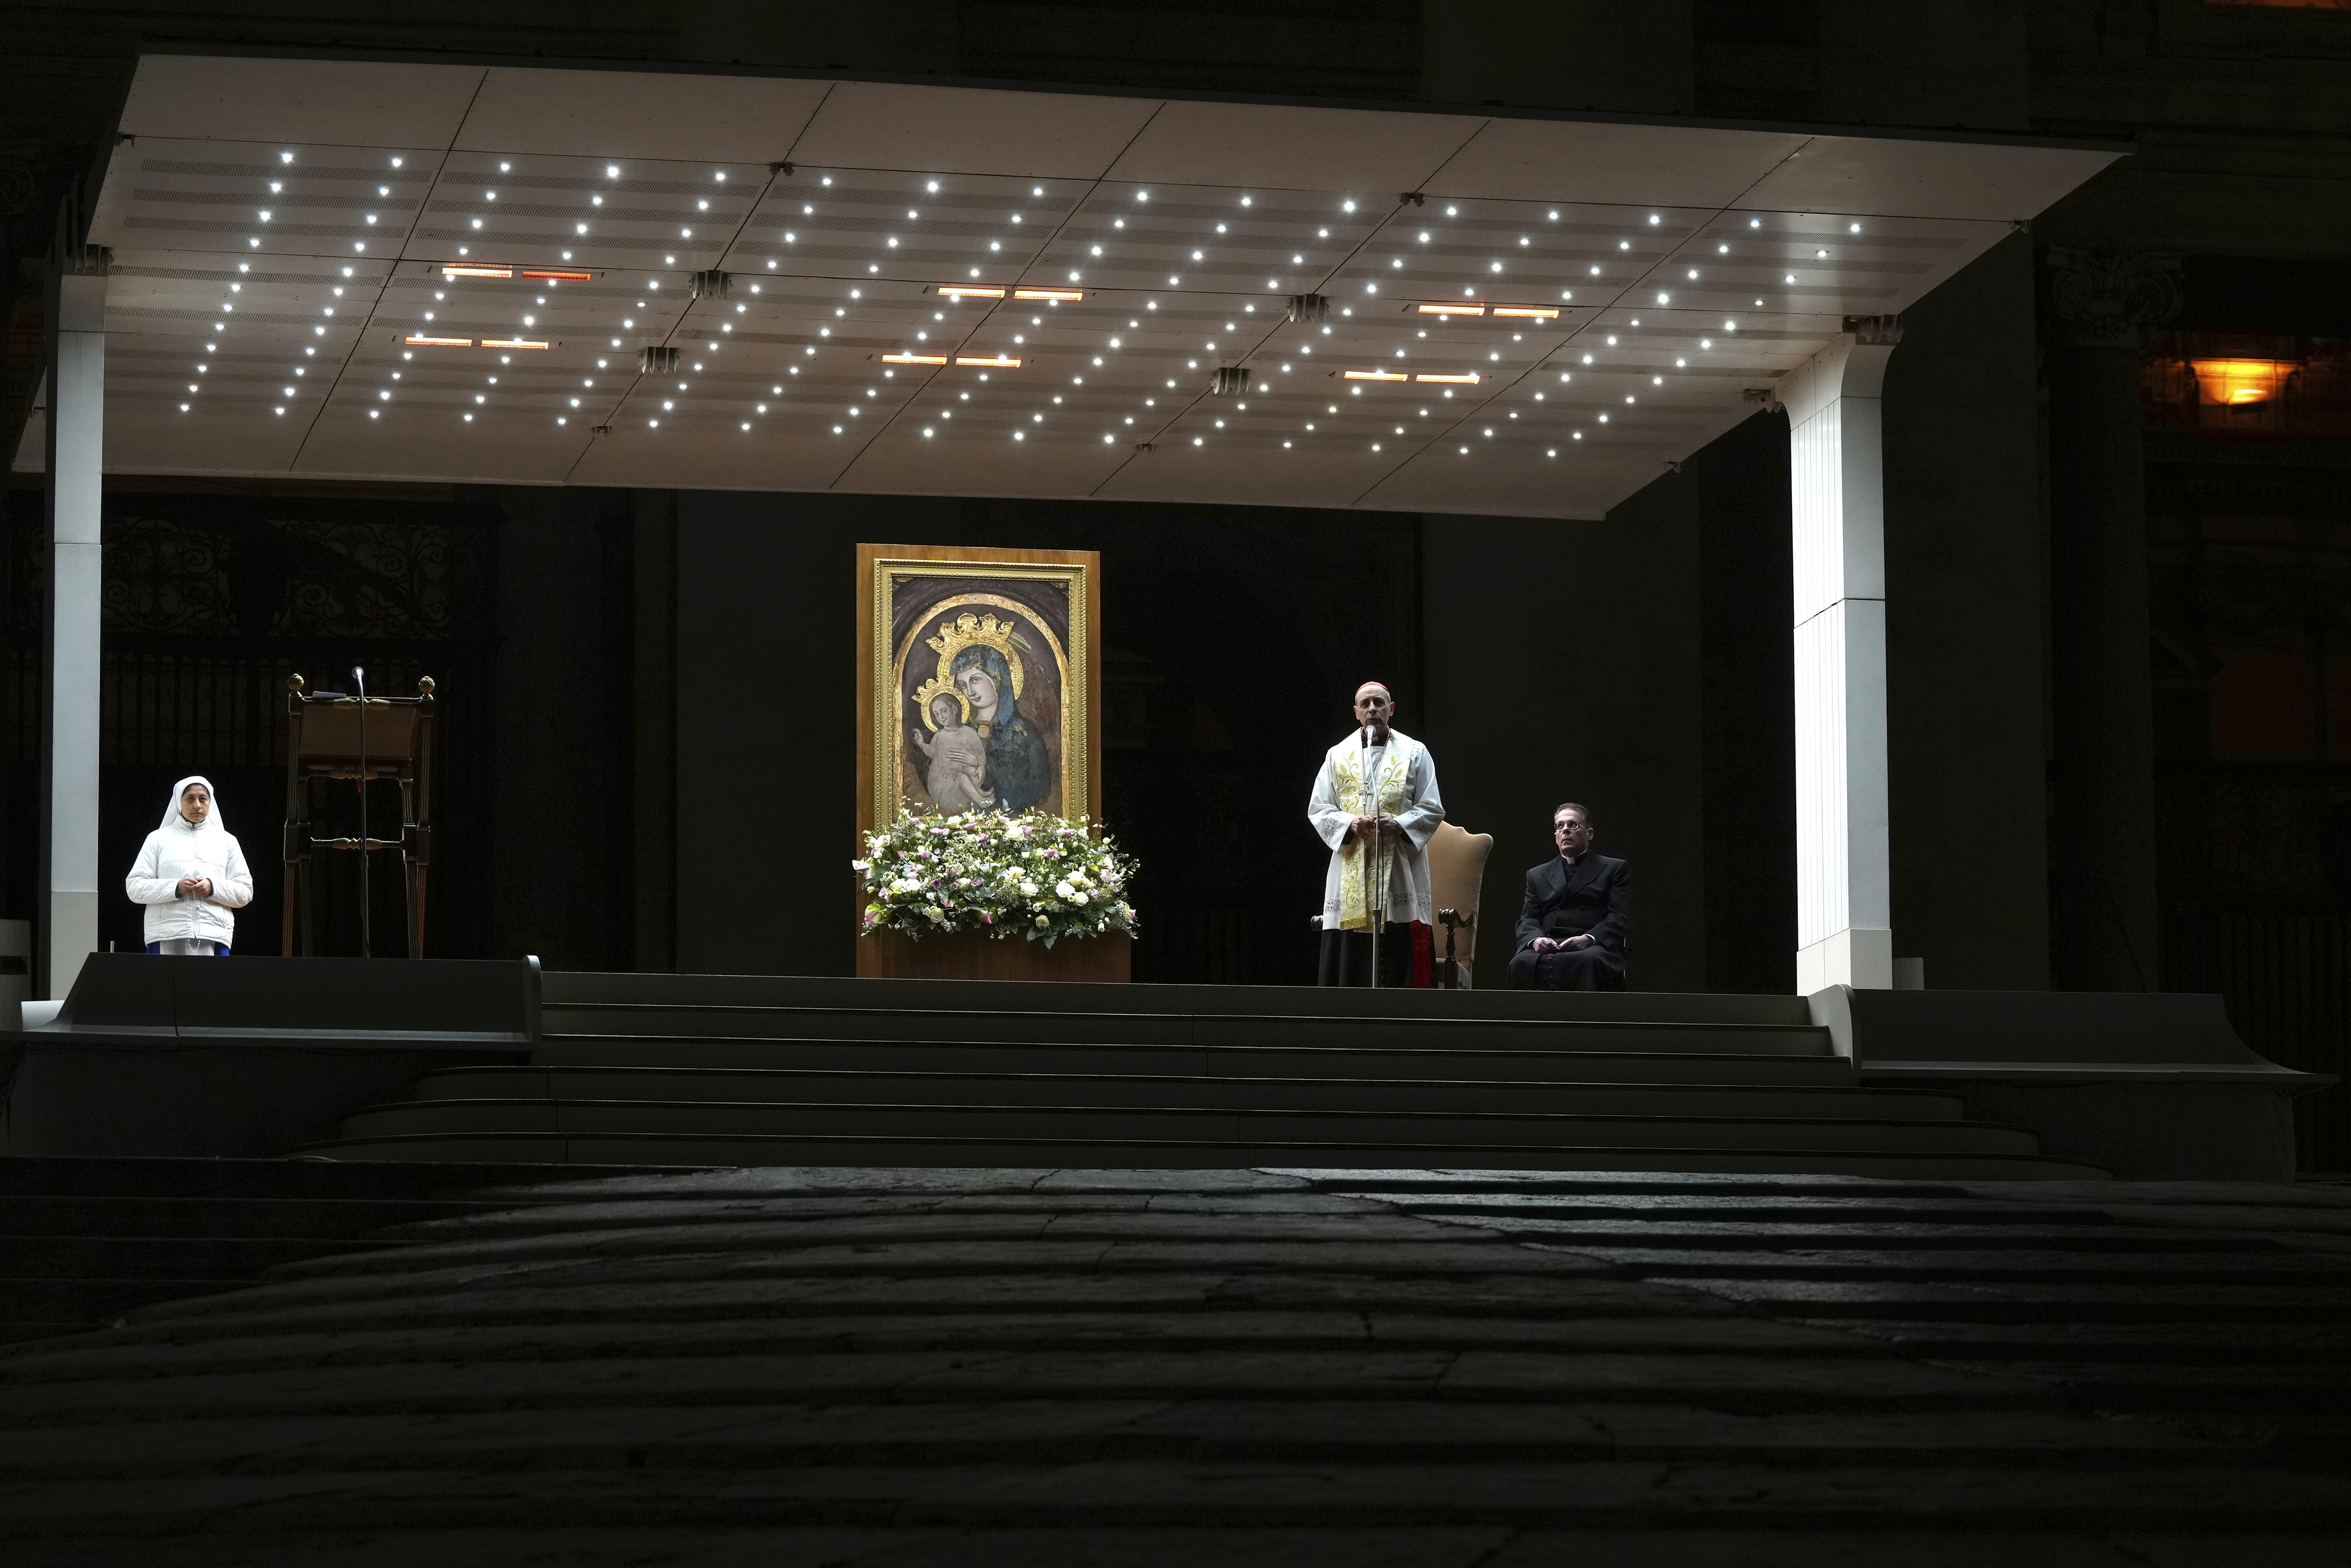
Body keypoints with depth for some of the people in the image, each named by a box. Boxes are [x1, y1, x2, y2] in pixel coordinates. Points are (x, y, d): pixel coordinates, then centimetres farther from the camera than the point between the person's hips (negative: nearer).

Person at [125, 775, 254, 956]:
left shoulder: (226, 841, 18)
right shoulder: (158, 839, 14)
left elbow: (245, 893, 13)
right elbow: (134, 887, 6)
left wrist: (213, 888, -6)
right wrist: (175, 888, -10)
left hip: (214, 937, 1)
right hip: (167, 936, -1)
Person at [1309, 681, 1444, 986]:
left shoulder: (1415, 753, 9)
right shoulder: (1338, 756, 12)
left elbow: (1432, 810, 5)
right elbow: (1318, 810, 8)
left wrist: (1398, 825, -13)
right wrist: (1351, 823, -11)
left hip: (1399, 871, -1)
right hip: (1351, 873, 1)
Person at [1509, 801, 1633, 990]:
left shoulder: (1615, 869, 19)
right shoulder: (1537, 875, 30)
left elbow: (1621, 918, 6)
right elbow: (1528, 920, 18)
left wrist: (1589, 939, -14)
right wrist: (1536, 939, -7)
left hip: (1595, 947, -2)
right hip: (1547, 948, 2)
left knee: (1588, 962, -41)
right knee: (1522, 964, -35)